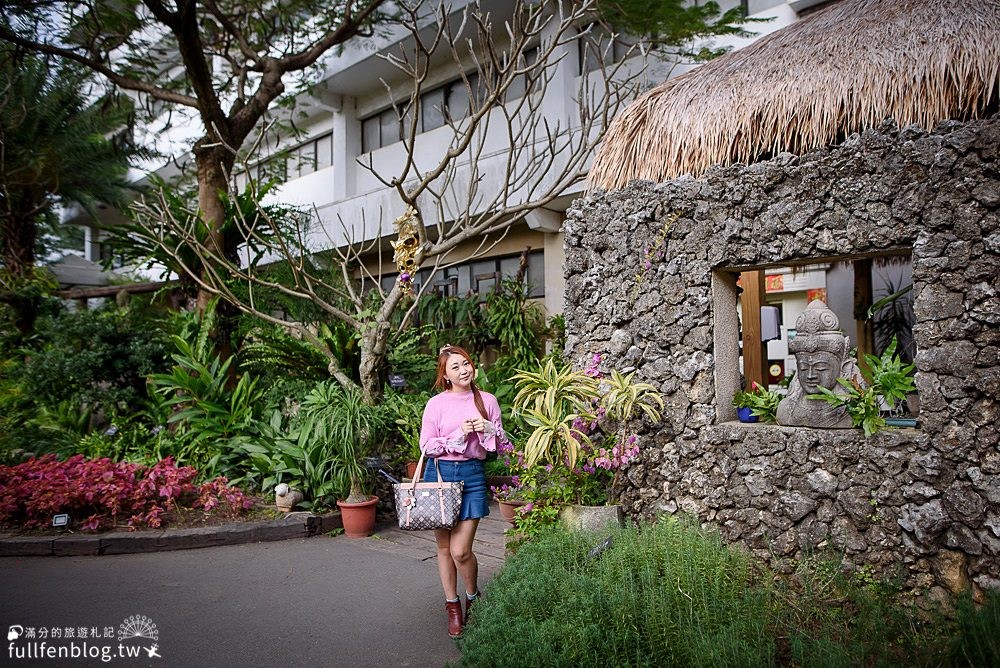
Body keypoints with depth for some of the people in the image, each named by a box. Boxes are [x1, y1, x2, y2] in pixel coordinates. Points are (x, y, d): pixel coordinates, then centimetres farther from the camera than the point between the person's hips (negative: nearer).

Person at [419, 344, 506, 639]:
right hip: (440, 473, 1)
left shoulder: (487, 401, 5)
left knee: (460, 550, -7)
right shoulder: (436, 404, 0)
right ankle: (453, 607, 26)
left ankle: (473, 599, 21)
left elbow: (499, 442, 11)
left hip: (472, 474, -1)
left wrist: (488, 428, -10)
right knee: (444, 547, 8)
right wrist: (458, 436, -13)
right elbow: (426, 445, -1)